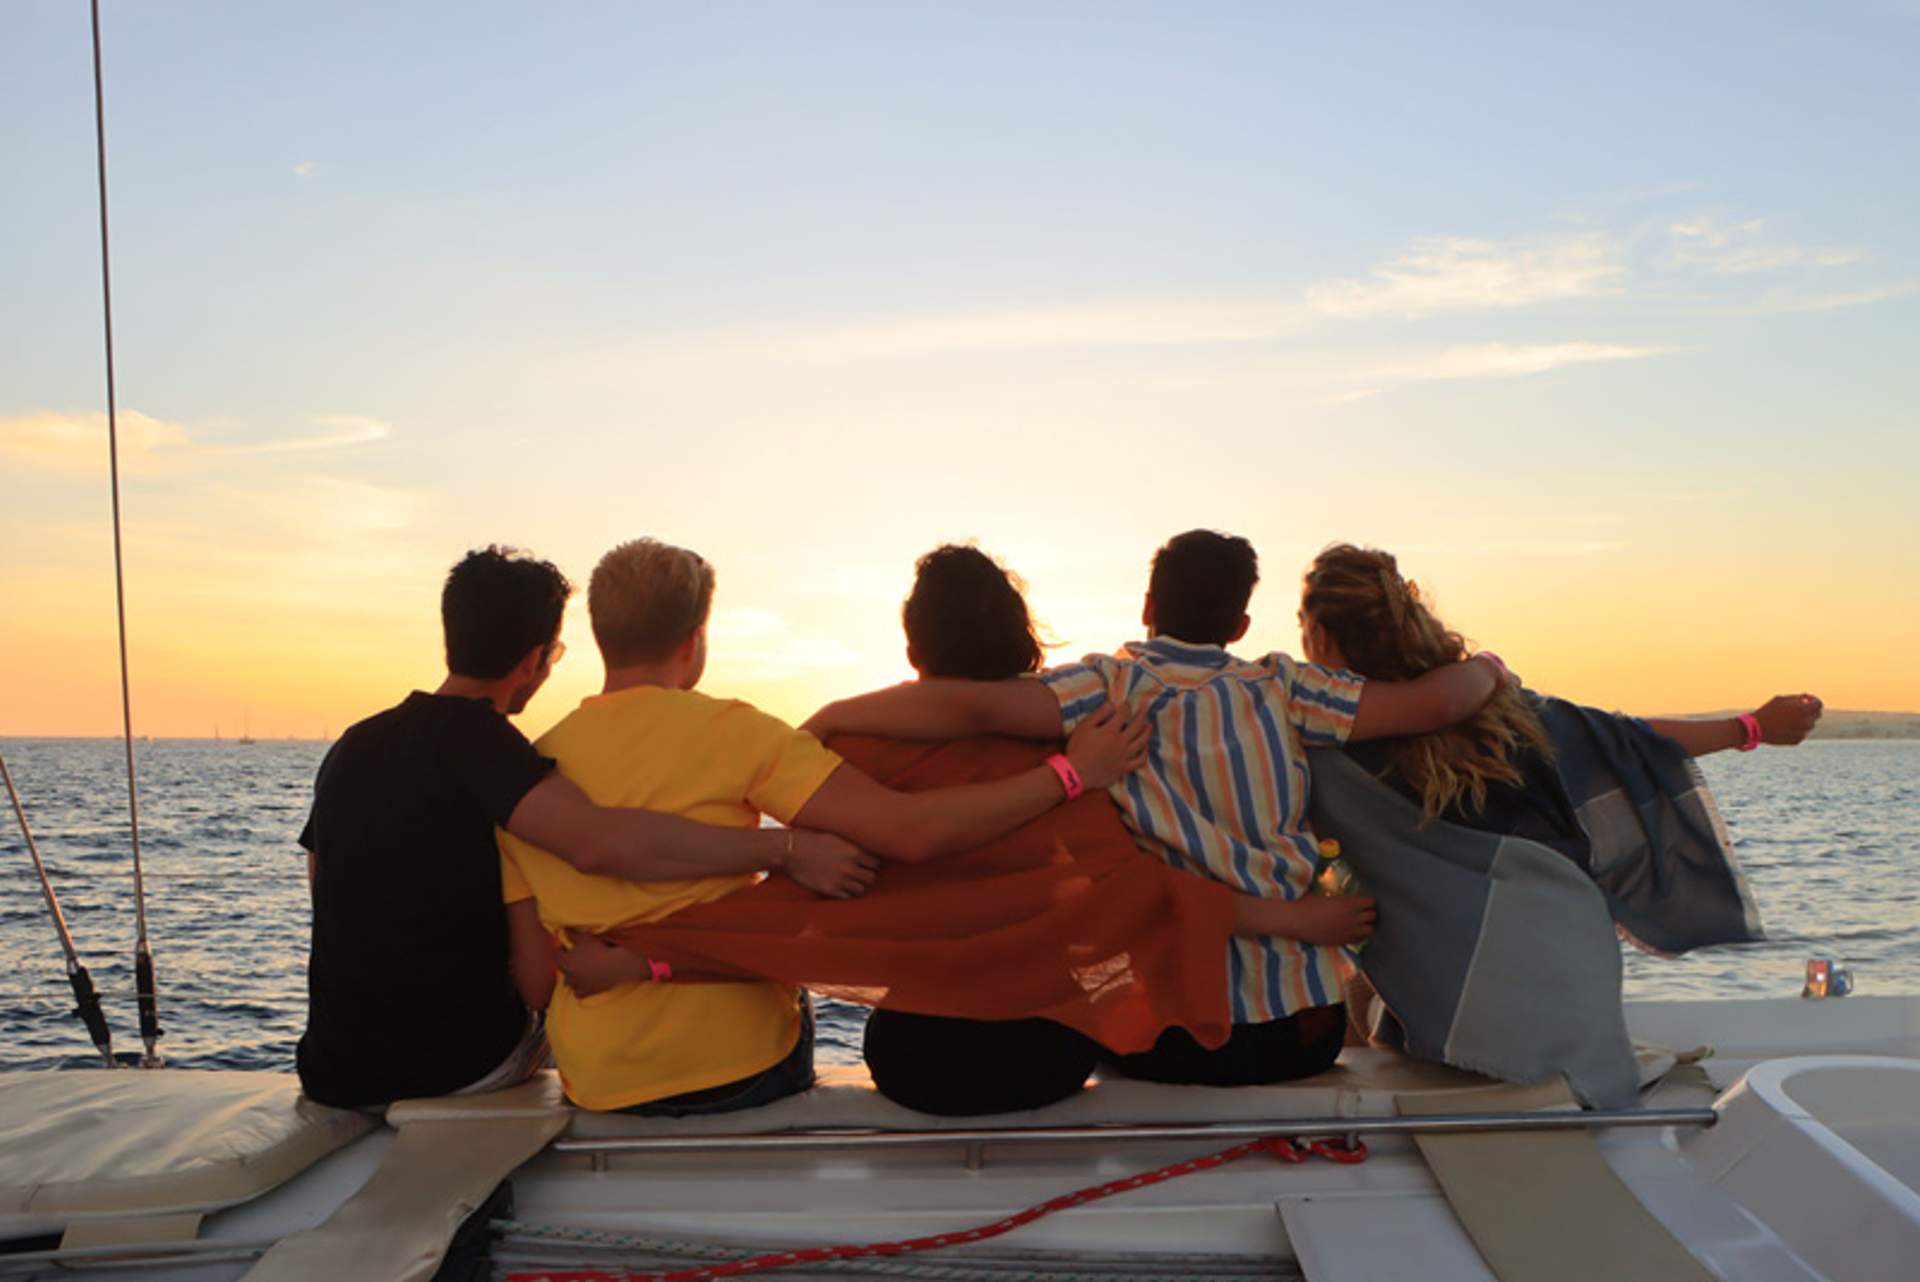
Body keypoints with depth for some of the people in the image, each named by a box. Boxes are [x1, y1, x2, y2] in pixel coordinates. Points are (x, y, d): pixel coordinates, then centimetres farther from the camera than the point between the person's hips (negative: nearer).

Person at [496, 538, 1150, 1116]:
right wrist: (1069, 771, -16)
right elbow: (911, 833, -25)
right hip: (740, 1067, -3)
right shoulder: (727, 731, -17)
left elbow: (536, 981, -2)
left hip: (595, 1082, 4)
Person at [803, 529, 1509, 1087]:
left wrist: (827, 717, -14)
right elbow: (1427, 703, -2)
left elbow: (971, 706, -25)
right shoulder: (1280, 687, -2)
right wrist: (1486, 671, 20)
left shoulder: (1115, 685, -10)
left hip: (1173, 1030, -2)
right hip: (1306, 1027, 2)